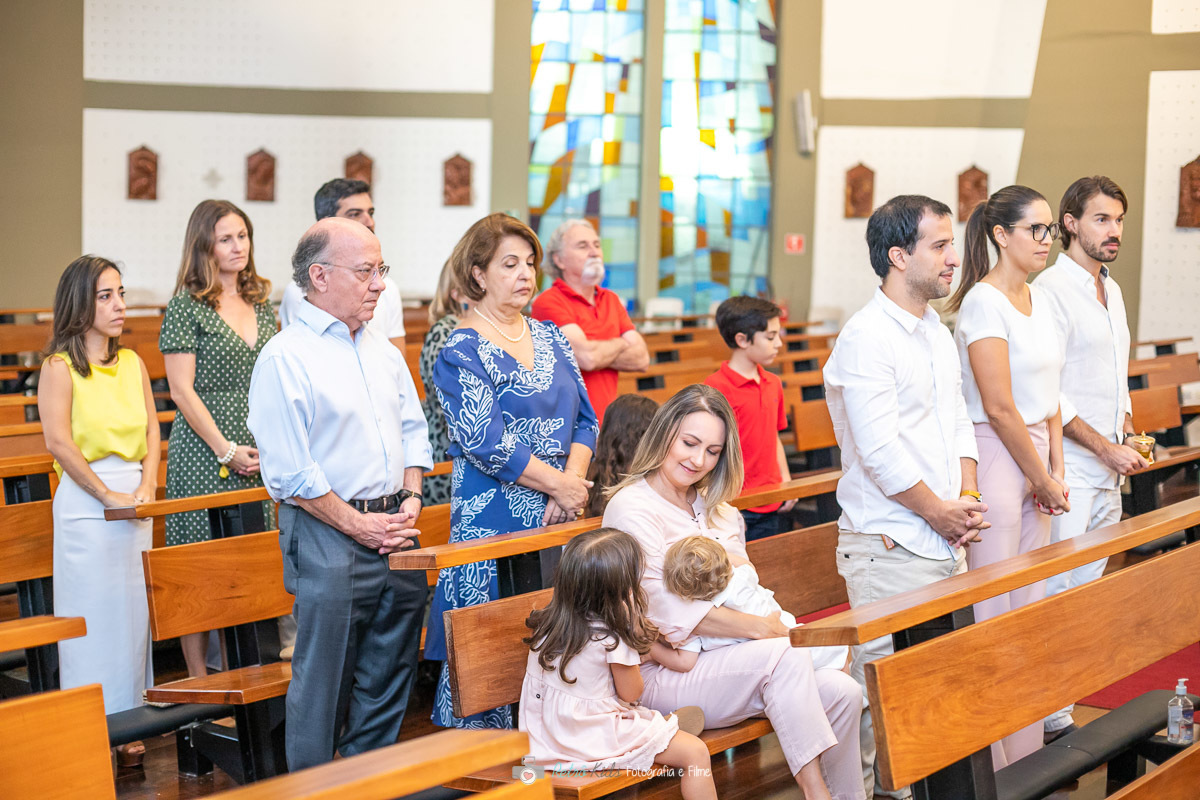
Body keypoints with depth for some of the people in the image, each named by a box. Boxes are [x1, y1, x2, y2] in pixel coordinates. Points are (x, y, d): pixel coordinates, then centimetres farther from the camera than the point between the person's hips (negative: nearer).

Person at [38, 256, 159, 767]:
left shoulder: (132, 363, 10)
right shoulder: (60, 367, -7)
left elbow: (151, 429, 10)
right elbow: (58, 442, -14)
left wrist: (146, 485, -5)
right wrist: (110, 496, -14)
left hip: (135, 499, 6)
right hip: (85, 500, -6)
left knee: (133, 611, 8)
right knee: (94, 615, -3)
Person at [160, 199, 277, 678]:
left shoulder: (261, 302, 12)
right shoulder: (186, 306, -5)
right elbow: (182, 390, -9)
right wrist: (226, 449, -12)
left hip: (260, 454, 6)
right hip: (204, 454, -6)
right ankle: (199, 679, 5)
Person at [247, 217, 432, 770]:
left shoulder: (383, 352, 13)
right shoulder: (284, 358, -11)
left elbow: (413, 429, 19)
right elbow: (289, 471, -15)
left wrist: (410, 501, 3)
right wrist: (358, 525, -13)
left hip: (396, 531, 7)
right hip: (327, 538, -7)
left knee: (388, 677, 14)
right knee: (322, 684, 0)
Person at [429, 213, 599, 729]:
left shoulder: (550, 337, 14)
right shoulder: (461, 352, -7)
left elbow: (584, 419, 11)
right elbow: (487, 444, -15)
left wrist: (571, 483, -6)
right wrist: (561, 486, -12)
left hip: (560, 514, 6)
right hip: (496, 522, -6)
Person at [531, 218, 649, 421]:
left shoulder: (611, 300, 16)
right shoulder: (549, 302, -7)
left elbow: (642, 358, 7)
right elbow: (587, 357, -17)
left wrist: (600, 353, -7)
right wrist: (620, 344, 3)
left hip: (607, 419, 6)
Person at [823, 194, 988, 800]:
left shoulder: (937, 333, 15)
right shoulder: (865, 338, -15)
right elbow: (881, 452, -19)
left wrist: (968, 498, 2)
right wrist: (942, 513, -10)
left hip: (946, 541, 9)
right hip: (889, 545, -9)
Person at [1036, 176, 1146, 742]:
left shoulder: (1111, 291, 16)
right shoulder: (1051, 291, -12)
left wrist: (1129, 434, 9)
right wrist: (1106, 448, -16)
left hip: (1109, 471, 9)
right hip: (1070, 472, -9)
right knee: (1059, 596, -7)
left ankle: (1070, 702, 18)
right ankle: (1051, 720, -2)